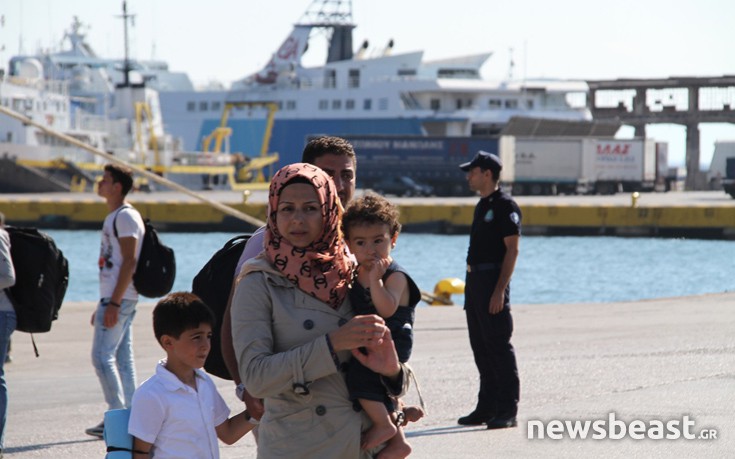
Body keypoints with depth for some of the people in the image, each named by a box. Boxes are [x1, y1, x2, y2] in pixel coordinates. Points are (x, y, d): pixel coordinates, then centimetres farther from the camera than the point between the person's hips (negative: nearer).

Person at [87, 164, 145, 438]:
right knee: (122, 358, 8)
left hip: (119, 298, -10)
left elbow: (129, 261, -19)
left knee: (102, 356, -11)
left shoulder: (125, 216, -12)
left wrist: (113, 303, -23)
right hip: (115, 299, 10)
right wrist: (103, 305, 23)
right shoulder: (115, 216, 20)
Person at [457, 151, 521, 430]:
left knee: (498, 345, -8)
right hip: (474, 279, 10)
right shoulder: (482, 206, 17)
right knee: (480, 346, 11)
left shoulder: (505, 206, -11)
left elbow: (512, 250, -16)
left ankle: (507, 411, -6)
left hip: (493, 281, -10)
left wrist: (500, 290, -22)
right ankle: (487, 408, 17)